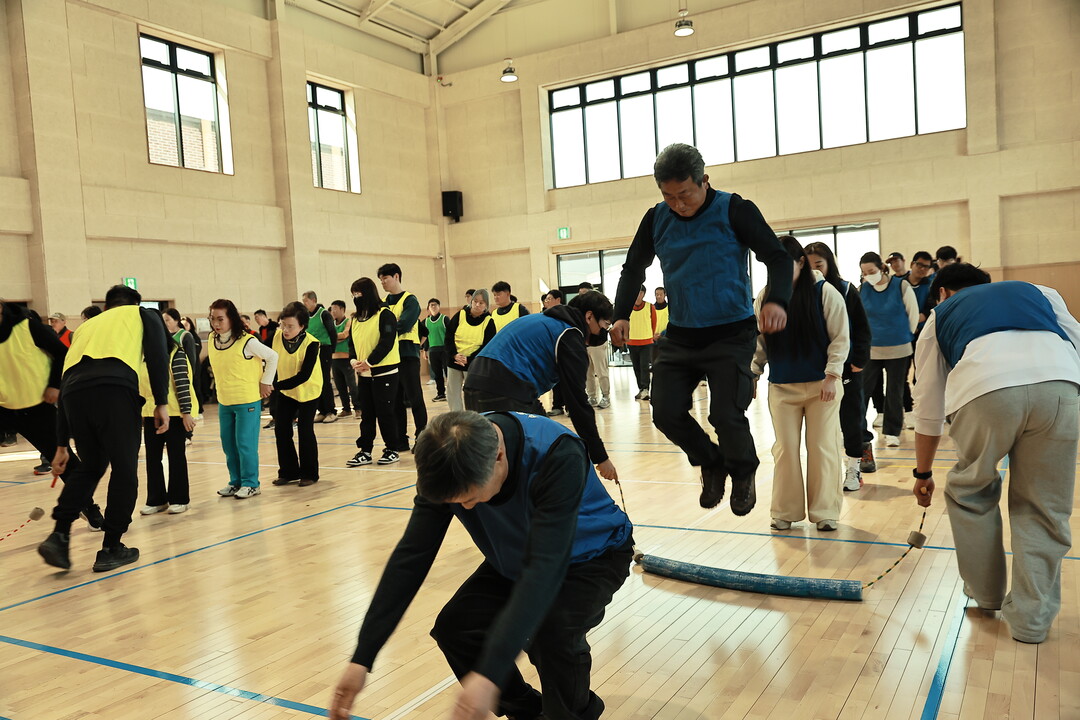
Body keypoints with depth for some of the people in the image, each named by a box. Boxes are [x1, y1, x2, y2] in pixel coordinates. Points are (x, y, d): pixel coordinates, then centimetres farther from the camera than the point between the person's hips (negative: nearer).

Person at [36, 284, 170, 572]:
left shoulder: (86, 326, 36)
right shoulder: (143, 314, 26)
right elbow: (158, 356, 4)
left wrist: (62, 444, 33)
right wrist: (161, 402, 1)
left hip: (75, 390, 5)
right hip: (115, 389, -5)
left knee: (89, 466, 24)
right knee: (124, 471, 9)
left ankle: (59, 536, 14)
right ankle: (110, 549, 13)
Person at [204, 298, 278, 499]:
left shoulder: (246, 341, -16)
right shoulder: (211, 340, 1)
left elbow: (272, 356, -8)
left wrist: (265, 382, -5)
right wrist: (223, 384, 14)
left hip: (248, 400, -6)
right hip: (224, 401, 6)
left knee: (245, 443, -3)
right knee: (228, 444, 11)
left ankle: (250, 483, 9)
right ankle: (236, 482, 23)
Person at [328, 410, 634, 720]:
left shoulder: (559, 456, -40)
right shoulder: (448, 466, -24)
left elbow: (544, 568, -45)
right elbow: (411, 555, -21)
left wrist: (490, 673, -52)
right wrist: (362, 658, -24)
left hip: (593, 555, -4)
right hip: (516, 559, 5)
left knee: (553, 629, -32)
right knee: (454, 627, -14)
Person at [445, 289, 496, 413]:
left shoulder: (489, 322, -5)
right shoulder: (460, 315, 0)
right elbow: (449, 336, 0)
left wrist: (468, 359, -17)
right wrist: (455, 355, -15)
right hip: (454, 360, 3)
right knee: (452, 393, 6)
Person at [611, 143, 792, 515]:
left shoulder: (734, 210, -10)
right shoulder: (656, 219, 2)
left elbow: (778, 258, -11)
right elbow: (633, 269, 14)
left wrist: (776, 300, -31)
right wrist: (621, 315, 0)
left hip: (730, 335, -4)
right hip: (679, 336, 5)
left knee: (726, 415, -11)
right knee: (666, 413, -2)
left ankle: (743, 474, 21)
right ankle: (711, 464, 26)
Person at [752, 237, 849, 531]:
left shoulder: (825, 293, -7)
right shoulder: (765, 296, 2)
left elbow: (840, 338, -6)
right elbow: (758, 341, 9)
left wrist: (832, 376, -12)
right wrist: (752, 375, 4)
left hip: (821, 385, -2)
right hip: (781, 387, 3)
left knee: (822, 448, 4)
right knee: (785, 449, 6)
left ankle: (824, 511, 17)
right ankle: (786, 511, 17)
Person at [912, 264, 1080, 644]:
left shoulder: (940, 315, 33)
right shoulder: (1040, 292, 38)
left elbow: (929, 407, 33)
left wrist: (923, 473, 41)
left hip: (984, 387, -1)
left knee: (969, 492, 24)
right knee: (1043, 506, 17)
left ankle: (985, 592, 35)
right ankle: (1032, 617, 23)